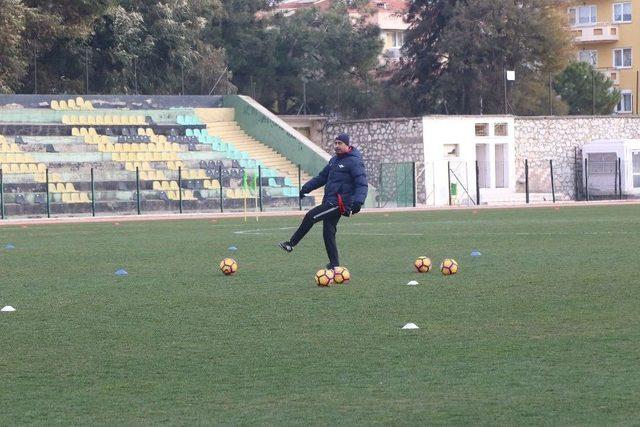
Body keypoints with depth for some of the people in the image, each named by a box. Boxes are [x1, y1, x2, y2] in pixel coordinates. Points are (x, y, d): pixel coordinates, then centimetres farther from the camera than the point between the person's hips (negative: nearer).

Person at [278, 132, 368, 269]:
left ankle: (291, 244, -10)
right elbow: (322, 177, 25)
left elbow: (362, 184, -18)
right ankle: (334, 264, 12)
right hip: (330, 202, 9)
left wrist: (358, 201, -33)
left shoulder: (354, 162, -10)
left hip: (340, 204, -9)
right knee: (328, 233, 7)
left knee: (310, 216, -17)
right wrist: (306, 188, 17)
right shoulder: (335, 160, 17)